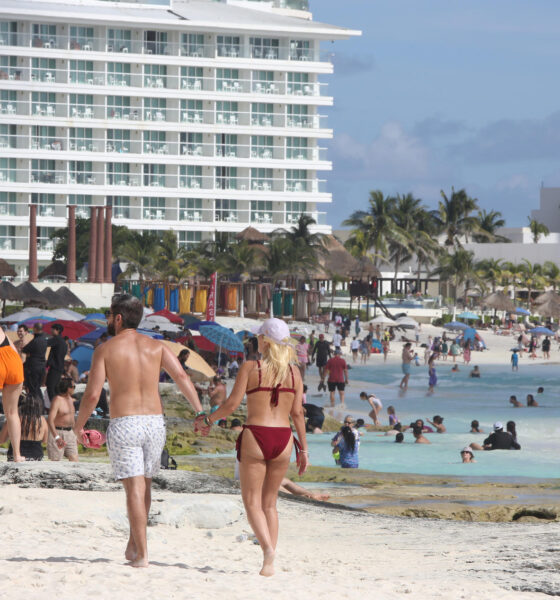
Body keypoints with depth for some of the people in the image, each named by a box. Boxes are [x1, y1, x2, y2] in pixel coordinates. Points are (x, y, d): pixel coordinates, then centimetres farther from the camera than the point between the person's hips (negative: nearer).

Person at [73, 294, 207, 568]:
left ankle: (141, 555, -9)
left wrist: (79, 425, 8)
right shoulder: (155, 346, 7)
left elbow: (92, 394, -7)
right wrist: (199, 413, -7)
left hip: (123, 424, -3)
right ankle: (133, 544, 24)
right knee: (144, 485, 19)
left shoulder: (106, 349, -2)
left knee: (135, 489, -5)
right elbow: (181, 376, -6)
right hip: (154, 422, 4)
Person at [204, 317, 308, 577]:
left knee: (252, 502, 1)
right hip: (283, 439, 4)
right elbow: (297, 413, 4)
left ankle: (268, 548, -24)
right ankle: (269, 563, 7)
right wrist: (303, 448, 11)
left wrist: (210, 418, 11)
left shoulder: (250, 367, -5)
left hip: (255, 437, -4)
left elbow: (232, 403, -7)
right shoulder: (294, 372, 5)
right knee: (269, 502, 14)